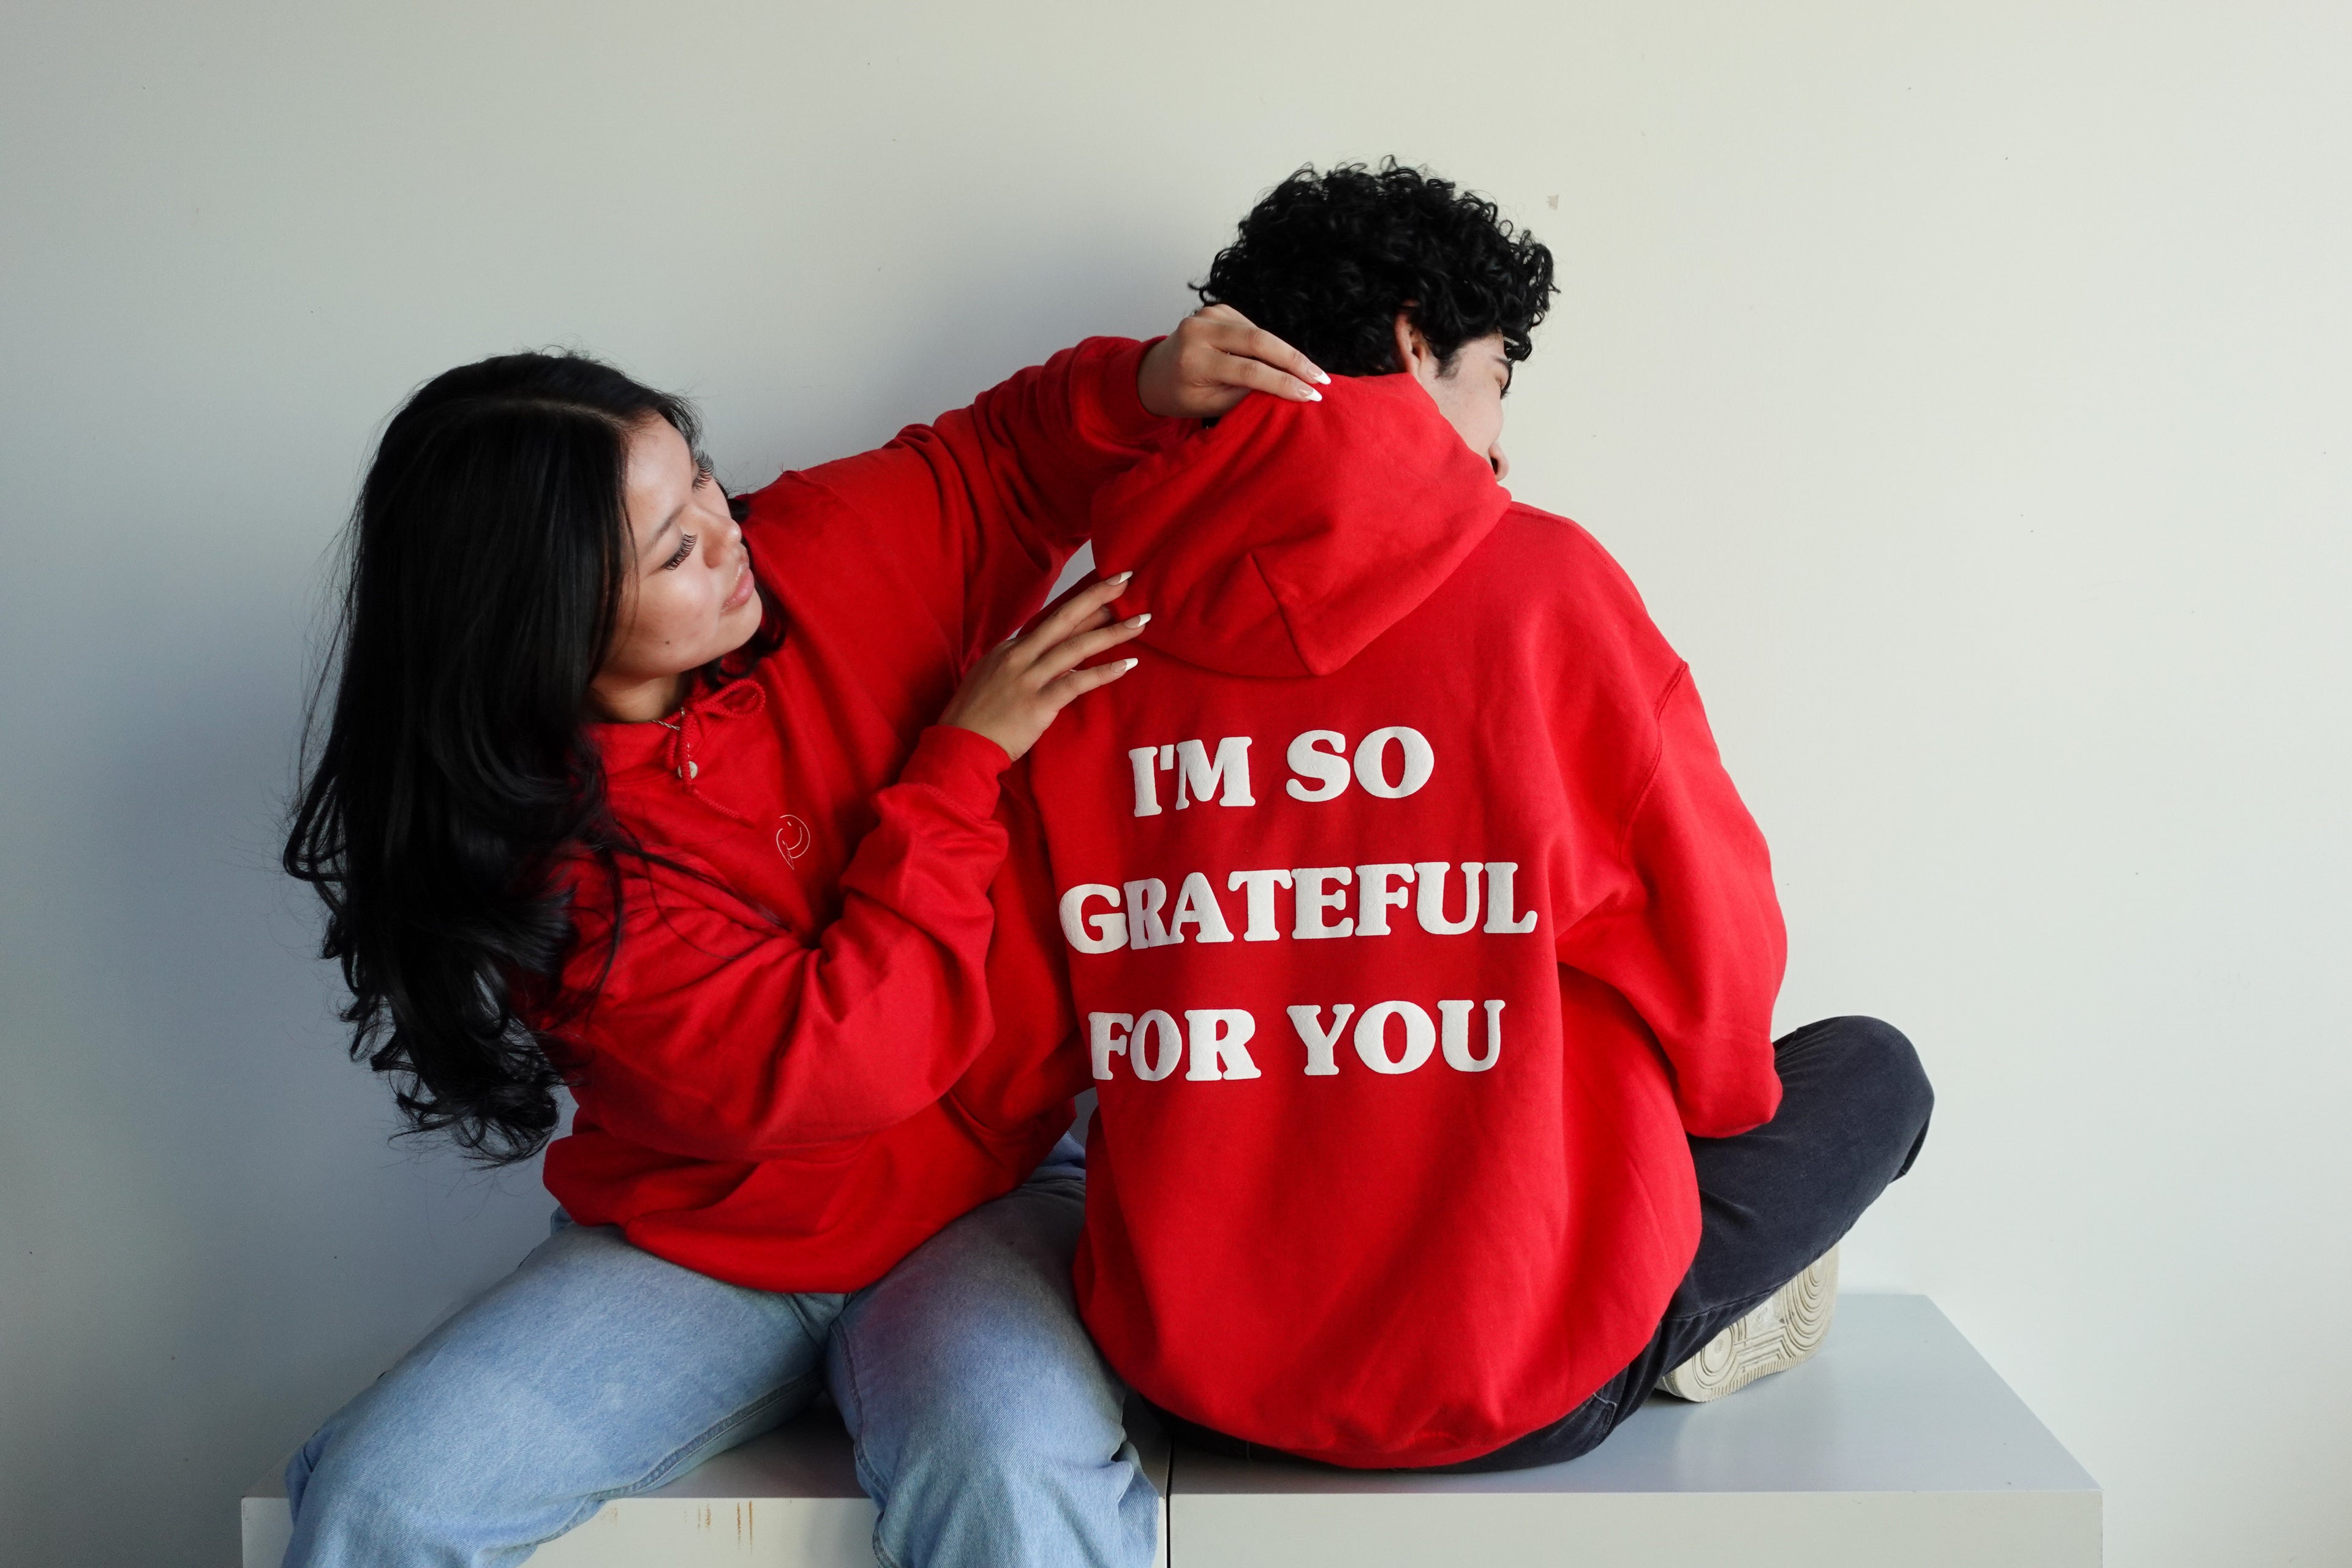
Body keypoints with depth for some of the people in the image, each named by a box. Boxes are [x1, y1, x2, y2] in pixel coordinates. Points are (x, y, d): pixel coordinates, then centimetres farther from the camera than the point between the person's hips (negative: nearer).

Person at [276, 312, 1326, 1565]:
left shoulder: (812, 558, -8)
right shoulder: (530, 850, -18)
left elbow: (1000, 462, 11)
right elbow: (822, 1070, -25)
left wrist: (1145, 384, -12)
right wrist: (965, 757, -21)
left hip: (975, 1203, 1)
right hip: (689, 1246, 0)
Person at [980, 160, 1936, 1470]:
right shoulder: (1540, 582, -10)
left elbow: (1015, 1058, 2)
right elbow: (1709, 963, -3)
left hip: (1188, 1371, 5)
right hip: (1520, 1388, -4)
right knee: (1872, 1068, 21)